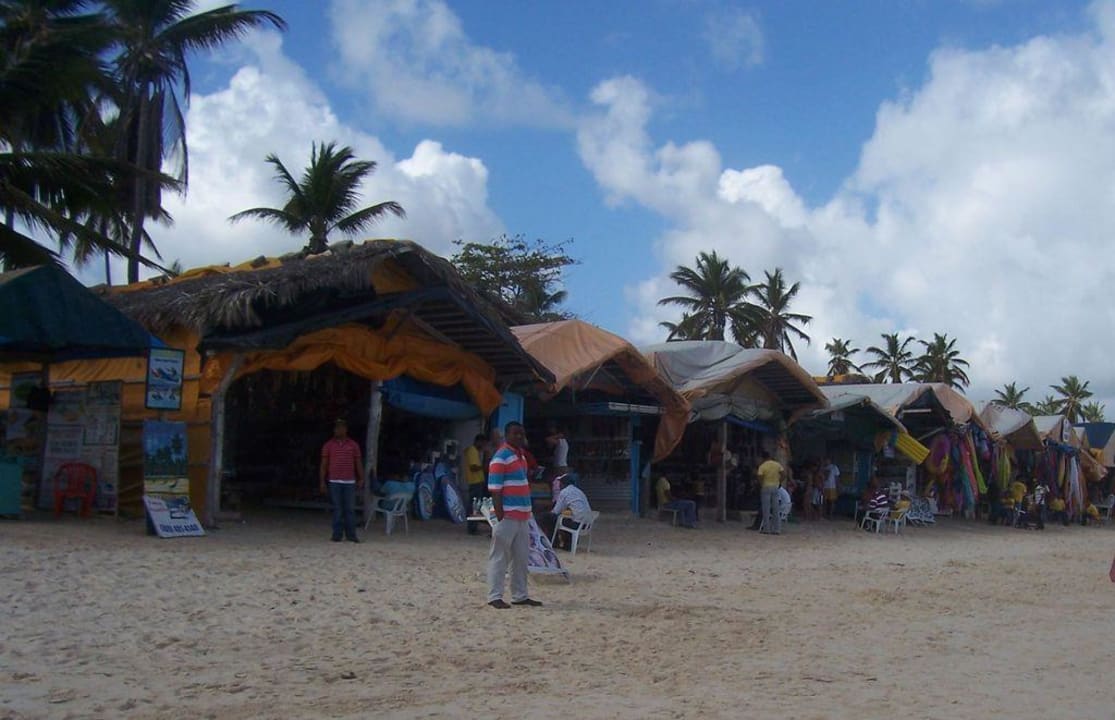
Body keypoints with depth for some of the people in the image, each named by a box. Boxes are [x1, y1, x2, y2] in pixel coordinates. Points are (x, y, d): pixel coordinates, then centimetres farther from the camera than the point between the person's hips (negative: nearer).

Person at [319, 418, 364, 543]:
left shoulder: (353, 445, 8)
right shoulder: (328, 445, 6)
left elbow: (358, 463, 10)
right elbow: (324, 464, 6)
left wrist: (361, 479, 4)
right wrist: (322, 481, 0)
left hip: (350, 481, 1)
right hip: (334, 481, -1)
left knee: (350, 509, 1)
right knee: (337, 509, 1)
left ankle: (351, 535, 5)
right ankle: (337, 535, 6)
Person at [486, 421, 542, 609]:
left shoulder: (521, 455, 15)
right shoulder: (501, 458, -12)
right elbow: (494, 490, -15)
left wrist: (528, 513, 18)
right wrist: (500, 517, -20)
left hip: (522, 516, 9)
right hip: (507, 516, -9)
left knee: (521, 558, 13)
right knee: (500, 557, -2)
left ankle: (520, 595, 21)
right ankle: (495, 596, 3)